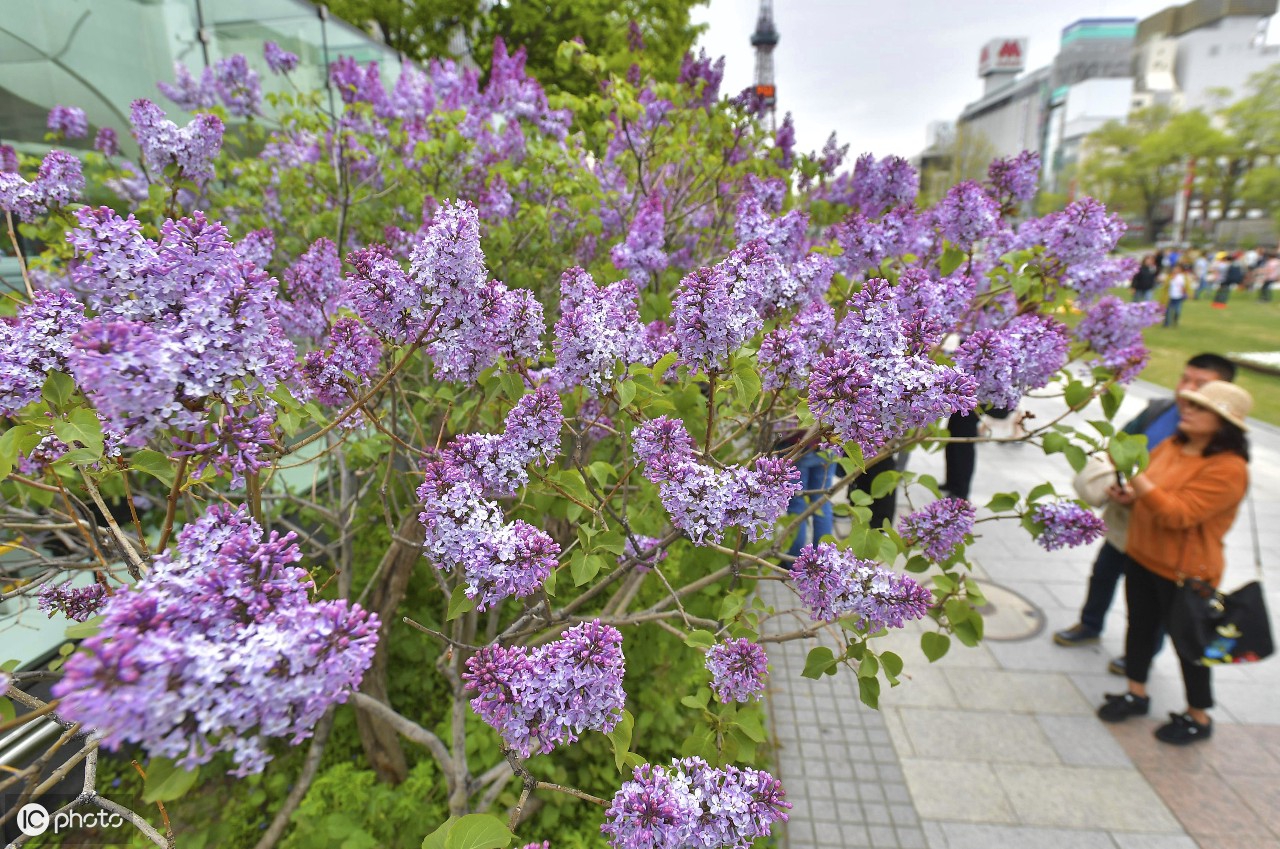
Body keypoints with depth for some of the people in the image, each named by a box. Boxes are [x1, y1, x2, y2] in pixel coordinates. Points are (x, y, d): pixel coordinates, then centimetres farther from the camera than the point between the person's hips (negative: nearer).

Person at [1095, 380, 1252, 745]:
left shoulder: (1228, 468, -20)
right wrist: (1130, 495, -5)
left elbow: (1180, 514, -29)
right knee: (1140, 625, 18)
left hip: (1185, 570, -7)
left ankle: (1198, 717, 31)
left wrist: (1138, 481, -38)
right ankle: (1136, 693, 36)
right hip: (1141, 555, 7)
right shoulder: (1171, 446, 2)